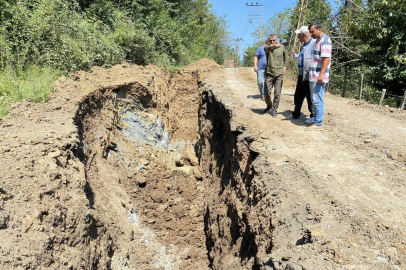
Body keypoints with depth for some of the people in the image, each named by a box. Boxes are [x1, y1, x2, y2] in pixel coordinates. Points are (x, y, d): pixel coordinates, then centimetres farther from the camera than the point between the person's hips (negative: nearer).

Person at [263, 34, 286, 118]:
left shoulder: (282, 47, 5)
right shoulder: (266, 48, -3)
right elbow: (268, 47, -29)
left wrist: (284, 66, 18)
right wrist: (274, 46, -50)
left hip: (279, 74, 1)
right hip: (269, 74, -1)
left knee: (277, 94, 1)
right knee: (266, 93, 0)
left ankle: (274, 110, 15)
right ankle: (269, 105, 28)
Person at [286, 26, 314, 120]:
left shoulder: (314, 44, -16)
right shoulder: (304, 45, 15)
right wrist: (294, 54, 31)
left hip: (308, 77, -10)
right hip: (301, 75, 10)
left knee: (310, 98, 1)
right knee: (298, 96, 18)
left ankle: (314, 116, 14)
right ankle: (296, 114, 32)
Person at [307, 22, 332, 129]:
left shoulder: (325, 40, -9)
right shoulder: (317, 41, 20)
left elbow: (326, 58, -19)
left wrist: (321, 75, -26)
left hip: (319, 77, -10)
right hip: (313, 76, 10)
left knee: (318, 100, -7)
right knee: (314, 99, 16)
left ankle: (318, 123, -2)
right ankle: (315, 118, 26)